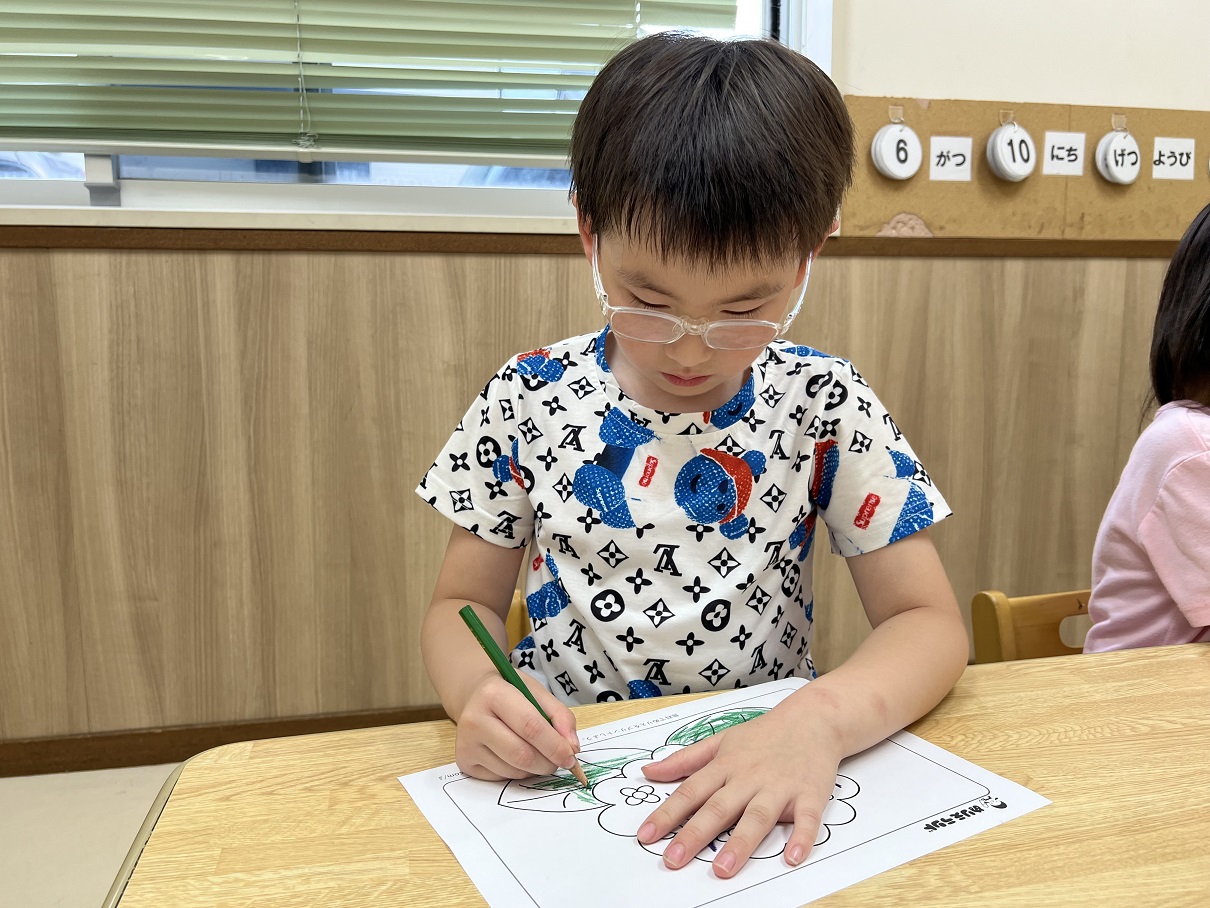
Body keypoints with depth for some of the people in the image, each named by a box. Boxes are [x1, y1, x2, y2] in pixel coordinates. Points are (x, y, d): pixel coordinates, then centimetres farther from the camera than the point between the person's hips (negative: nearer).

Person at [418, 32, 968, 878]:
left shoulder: (825, 407, -7)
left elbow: (930, 622, -6)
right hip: (559, 770, 1)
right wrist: (476, 691, -19)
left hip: (760, 800, 0)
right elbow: (463, 604, 3)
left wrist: (822, 719, -24)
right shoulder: (528, 403, -5)